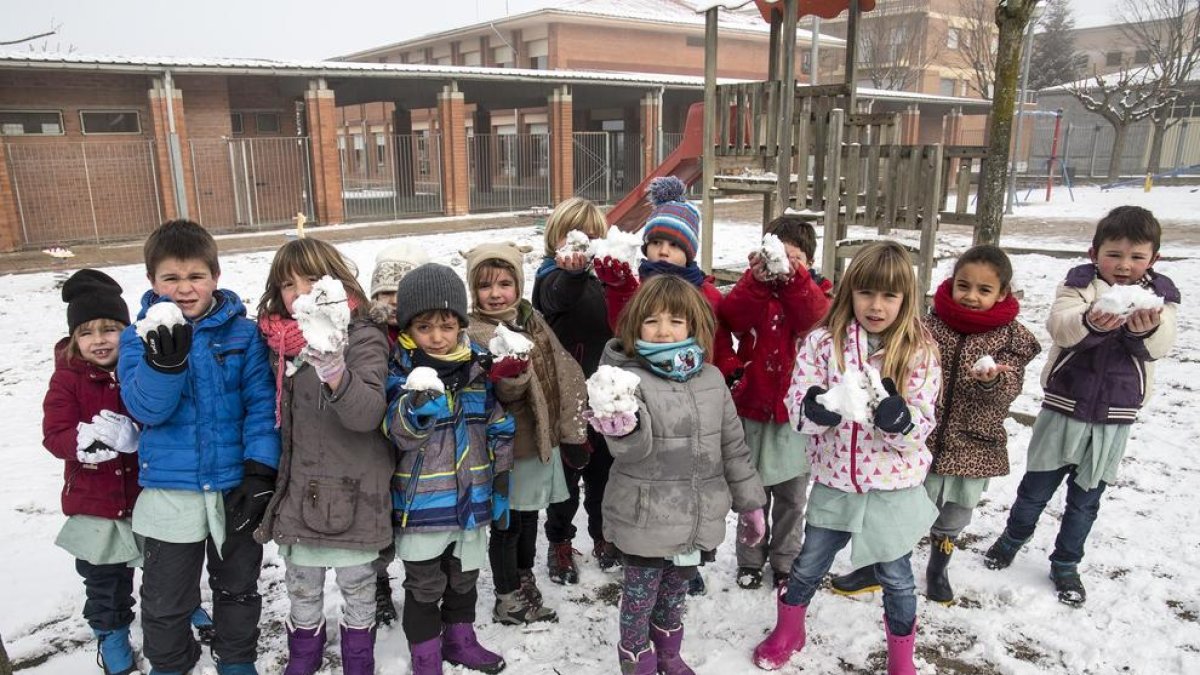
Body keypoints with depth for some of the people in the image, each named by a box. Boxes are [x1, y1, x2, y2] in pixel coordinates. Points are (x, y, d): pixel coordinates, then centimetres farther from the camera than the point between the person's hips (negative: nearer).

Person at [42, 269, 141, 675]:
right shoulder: (68, 378, -10)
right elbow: (54, 435, -15)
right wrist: (85, 440, -34)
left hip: (150, 493, 1)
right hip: (95, 503, 0)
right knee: (105, 578, 16)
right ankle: (110, 633, 38)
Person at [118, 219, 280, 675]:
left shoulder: (243, 332, -5)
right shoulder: (140, 336, -3)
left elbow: (261, 404, -7)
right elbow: (146, 408, -15)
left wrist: (261, 470, -14)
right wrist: (164, 359, -33)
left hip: (236, 487, 0)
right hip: (170, 491, 0)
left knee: (238, 586, 19)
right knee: (165, 598, 14)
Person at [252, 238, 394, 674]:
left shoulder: (363, 339, -14)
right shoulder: (280, 343, 2)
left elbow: (367, 414, -28)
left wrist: (333, 370, -45)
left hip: (353, 495, -4)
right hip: (298, 492, 5)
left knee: (358, 590, 14)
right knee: (301, 592, 20)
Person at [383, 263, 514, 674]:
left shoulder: (479, 365, -2)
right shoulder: (400, 370, -13)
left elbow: (500, 429, 4)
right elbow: (401, 436, -21)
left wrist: (502, 482, 5)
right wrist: (416, 410, -41)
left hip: (472, 499, 4)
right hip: (421, 502, -4)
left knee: (464, 578, 23)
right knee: (424, 588, 11)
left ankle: (460, 640, 44)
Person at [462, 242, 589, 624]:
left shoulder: (532, 320, 5)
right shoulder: (475, 334, -14)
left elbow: (565, 375, 6)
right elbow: (505, 392, -24)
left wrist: (573, 433, 2)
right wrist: (512, 373, -47)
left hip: (543, 440, 6)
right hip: (509, 448, -6)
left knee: (529, 517, 21)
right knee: (509, 522, 7)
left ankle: (524, 583, 41)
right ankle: (508, 600, 25)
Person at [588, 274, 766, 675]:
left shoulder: (711, 379, 2)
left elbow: (732, 446, 10)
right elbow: (631, 453, -21)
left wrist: (750, 502, 14)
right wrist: (623, 431, -43)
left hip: (698, 519, 5)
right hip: (645, 521, -4)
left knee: (674, 595, 21)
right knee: (640, 597, 8)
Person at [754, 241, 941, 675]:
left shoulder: (919, 351, -9)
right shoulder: (824, 341, -8)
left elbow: (921, 427, -10)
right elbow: (796, 407, -10)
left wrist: (899, 418, -32)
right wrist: (814, 409, -32)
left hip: (893, 488, -1)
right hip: (834, 482, 1)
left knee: (896, 578, 15)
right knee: (808, 566, 16)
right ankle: (787, 634, 43)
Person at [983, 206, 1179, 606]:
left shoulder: (1160, 295, 0)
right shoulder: (1080, 283, -7)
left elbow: (1160, 347, -14)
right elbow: (1059, 325, -24)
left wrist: (1149, 328, -37)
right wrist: (1091, 322, -45)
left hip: (1114, 416, 2)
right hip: (1065, 407, -1)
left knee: (1086, 497, 14)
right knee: (1038, 485, 13)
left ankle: (1066, 564, 31)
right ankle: (1014, 536, 38)